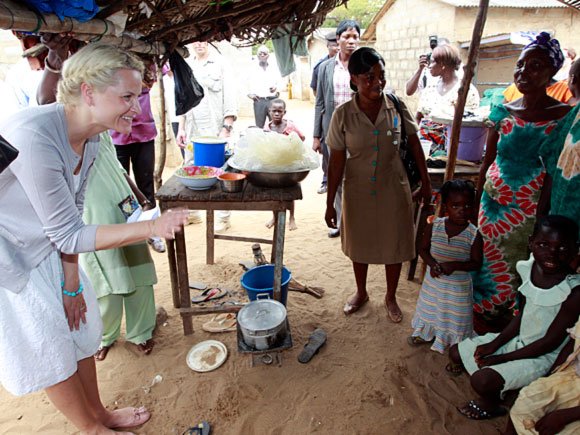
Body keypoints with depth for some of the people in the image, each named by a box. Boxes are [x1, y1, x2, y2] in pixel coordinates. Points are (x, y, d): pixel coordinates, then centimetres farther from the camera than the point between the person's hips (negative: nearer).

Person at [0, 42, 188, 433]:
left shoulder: (91, 139, -8)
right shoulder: (34, 136, -33)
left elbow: (71, 215, -2)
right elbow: (69, 235, -28)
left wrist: (72, 284, 0)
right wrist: (151, 228, -34)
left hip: (47, 251, 8)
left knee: (81, 327, 17)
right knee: (52, 350, 8)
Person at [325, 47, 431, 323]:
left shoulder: (397, 107, -10)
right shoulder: (343, 115, -13)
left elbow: (414, 145, 2)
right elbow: (336, 162, -9)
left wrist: (425, 181, 5)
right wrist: (330, 203, -7)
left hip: (393, 188, 0)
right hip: (358, 191, 0)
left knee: (394, 245, 13)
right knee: (359, 245, 18)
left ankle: (390, 297, 38)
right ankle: (361, 293, 43)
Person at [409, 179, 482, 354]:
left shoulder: (473, 235, -20)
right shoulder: (434, 226, -14)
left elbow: (476, 262, -12)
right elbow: (423, 249, -4)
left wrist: (455, 265, -28)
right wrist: (433, 264, -22)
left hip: (458, 286, -3)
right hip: (433, 281, 3)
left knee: (456, 315, 16)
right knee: (430, 309, 25)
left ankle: (454, 342, 43)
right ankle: (425, 333, 50)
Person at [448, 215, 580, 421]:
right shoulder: (528, 269, -10)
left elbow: (550, 342, -21)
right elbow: (521, 315, 2)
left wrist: (500, 358, -17)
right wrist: (494, 344, -7)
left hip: (540, 356, -6)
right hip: (516, 339, 6)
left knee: (482, 380, -22)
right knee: (456, 352, 6)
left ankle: (490, 405, 11)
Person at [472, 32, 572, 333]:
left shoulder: (563, 116, -5)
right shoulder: (503, 112, 4)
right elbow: (487, 162, 7)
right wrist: (475, 204, 5)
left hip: (529, 210, -3)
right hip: (493, 204, 3)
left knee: (519, 271, 7)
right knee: (488, 265, 12)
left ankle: (509, 329, 28)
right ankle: (482, 323, 32)